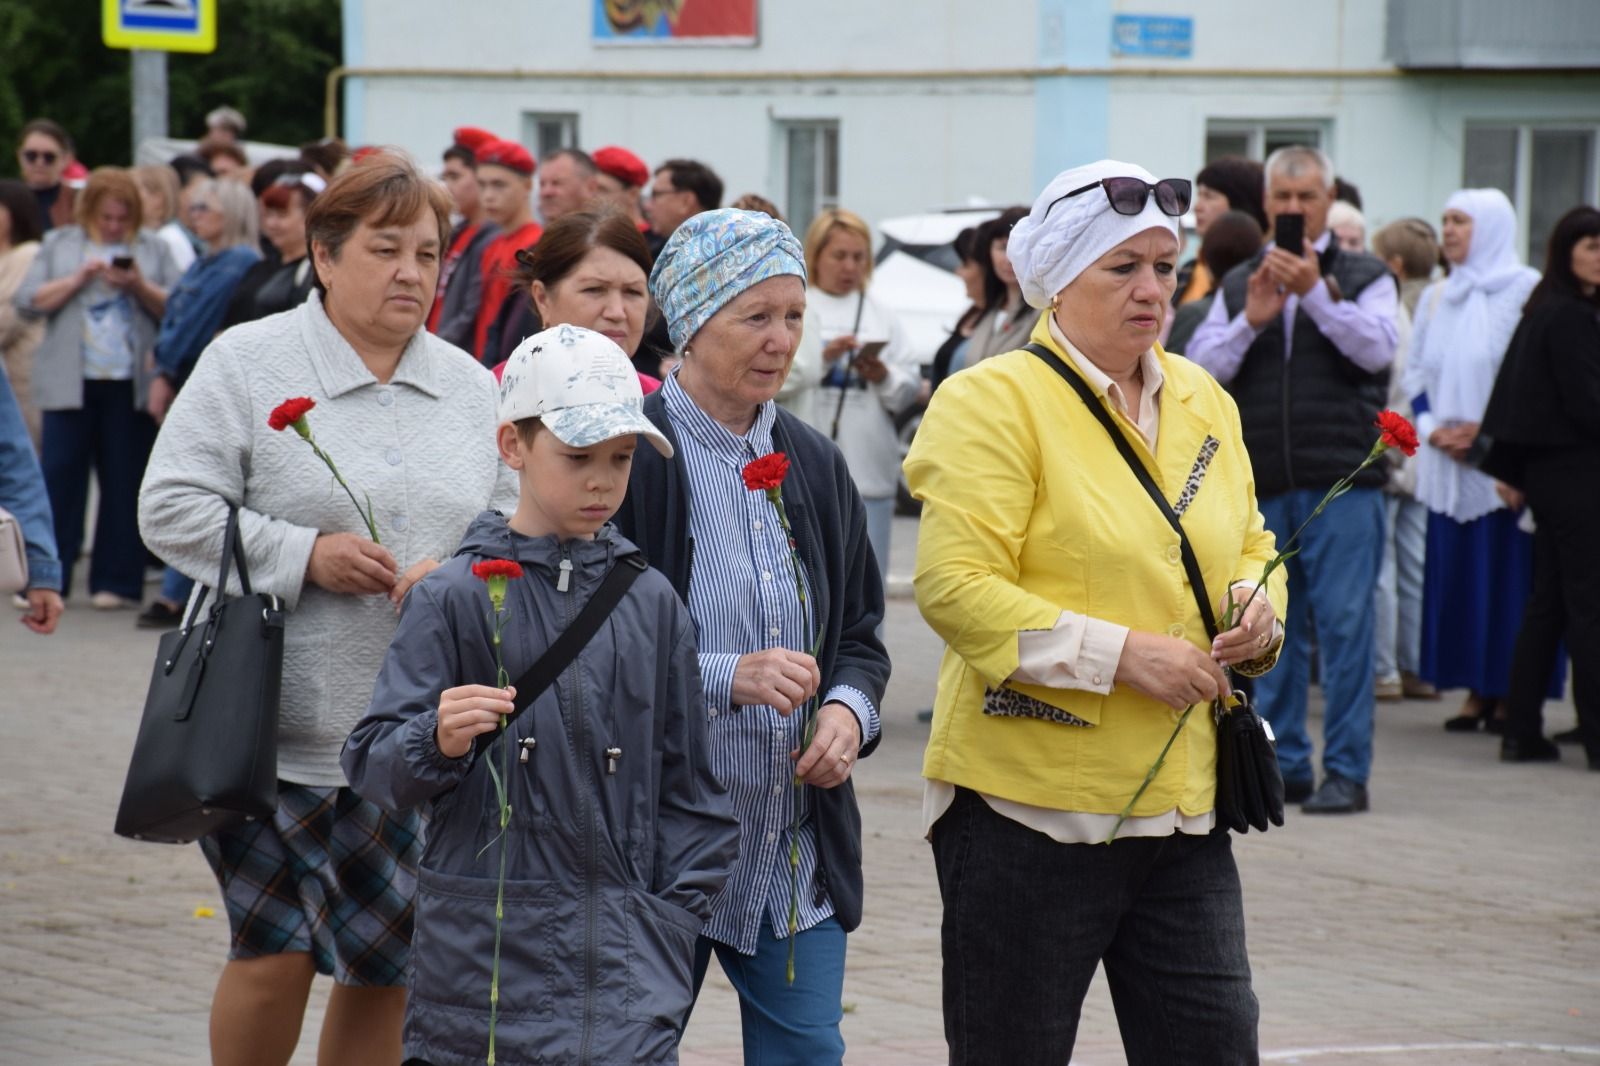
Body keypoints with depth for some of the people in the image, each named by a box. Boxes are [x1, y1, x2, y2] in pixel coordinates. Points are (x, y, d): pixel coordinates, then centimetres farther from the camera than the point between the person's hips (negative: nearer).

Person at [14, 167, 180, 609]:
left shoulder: (153, 250, 11)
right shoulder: (59, 245, 11)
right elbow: (28, 302, 2)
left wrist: (140, 286, -12)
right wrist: (79, 278, -9)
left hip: (131, 385, 0)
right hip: (71, 383, 0)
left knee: (125, 482, 0)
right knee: (59, 477, -4)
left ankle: (117, 582, 5)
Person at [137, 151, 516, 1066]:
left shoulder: (471, 388, 11)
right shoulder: (248, 363, -3)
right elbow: (171, 510, -7)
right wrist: (303, 554, -17)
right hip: (278, 729, -4)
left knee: (388, 966, 6)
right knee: (275, 954, -5)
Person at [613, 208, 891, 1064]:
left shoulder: (814, 466, 11)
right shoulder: (629, 456, -9)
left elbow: (860, 633, 19)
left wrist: (849, 707, -3)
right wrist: (725, 677, -22)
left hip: (797, 856, 6)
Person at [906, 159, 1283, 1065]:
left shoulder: (1204, 402, 13)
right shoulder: (993, 403, -9)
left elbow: (1248, 544, 25)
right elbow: (957, 587, -17)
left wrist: (1258, 608, 1)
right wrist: (1121, 655, -20)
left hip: (1182, 804, 6)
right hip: (1030, 806, -6)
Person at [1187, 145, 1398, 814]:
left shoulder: (1364, 278, 7)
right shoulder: (1239, 285, 15)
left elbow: (1377, 348, -10)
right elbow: (1199, 369, 6)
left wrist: (1316, 293, -18)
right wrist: (1250, 321, -10)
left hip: (1342, 481, -3)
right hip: (1263, 482, 4)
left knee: (1344, 623, -7)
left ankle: (1346, 771, -3)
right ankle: (1283, 764, 16)